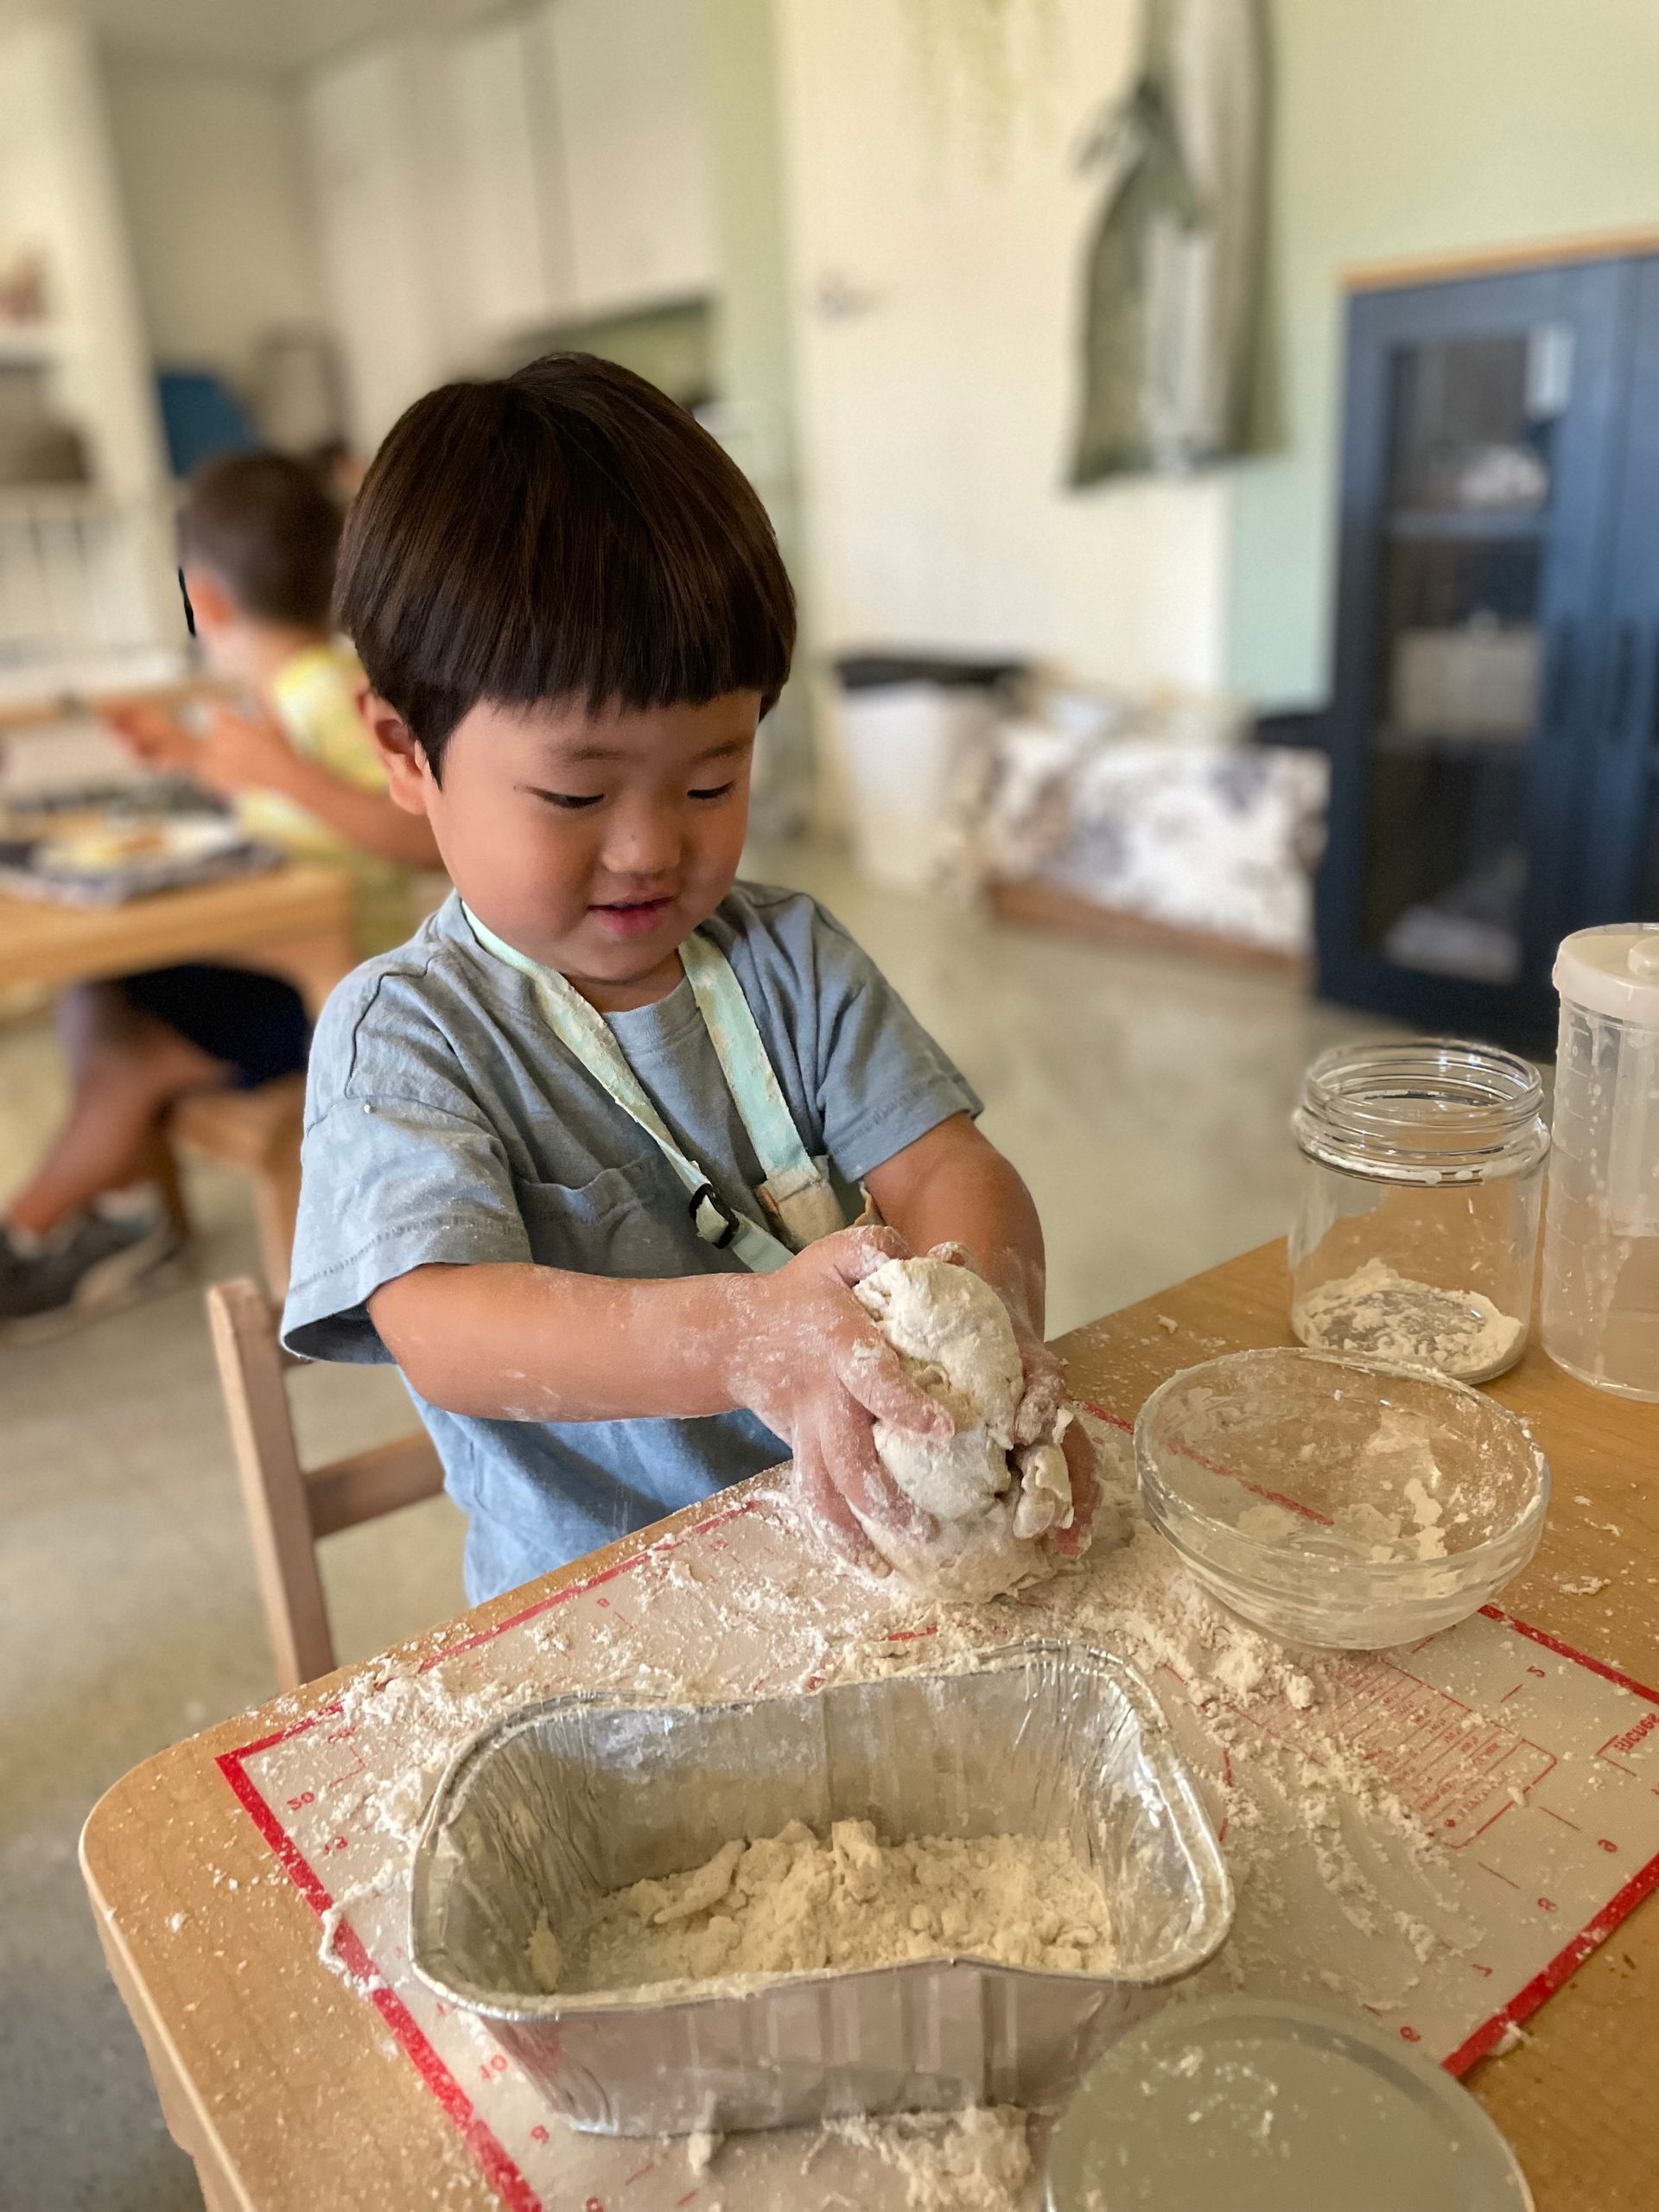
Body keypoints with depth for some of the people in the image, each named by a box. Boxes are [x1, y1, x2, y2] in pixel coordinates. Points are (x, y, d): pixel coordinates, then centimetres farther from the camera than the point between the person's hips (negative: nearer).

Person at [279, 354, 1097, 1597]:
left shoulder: (787, 957, 4)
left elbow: (948, 1169, -5)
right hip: (596, 1612, -4)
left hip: (873, 1539, 5)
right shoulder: (403, 1033, -9)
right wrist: (743, 1340, -40)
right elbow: (442, 1328, -23)